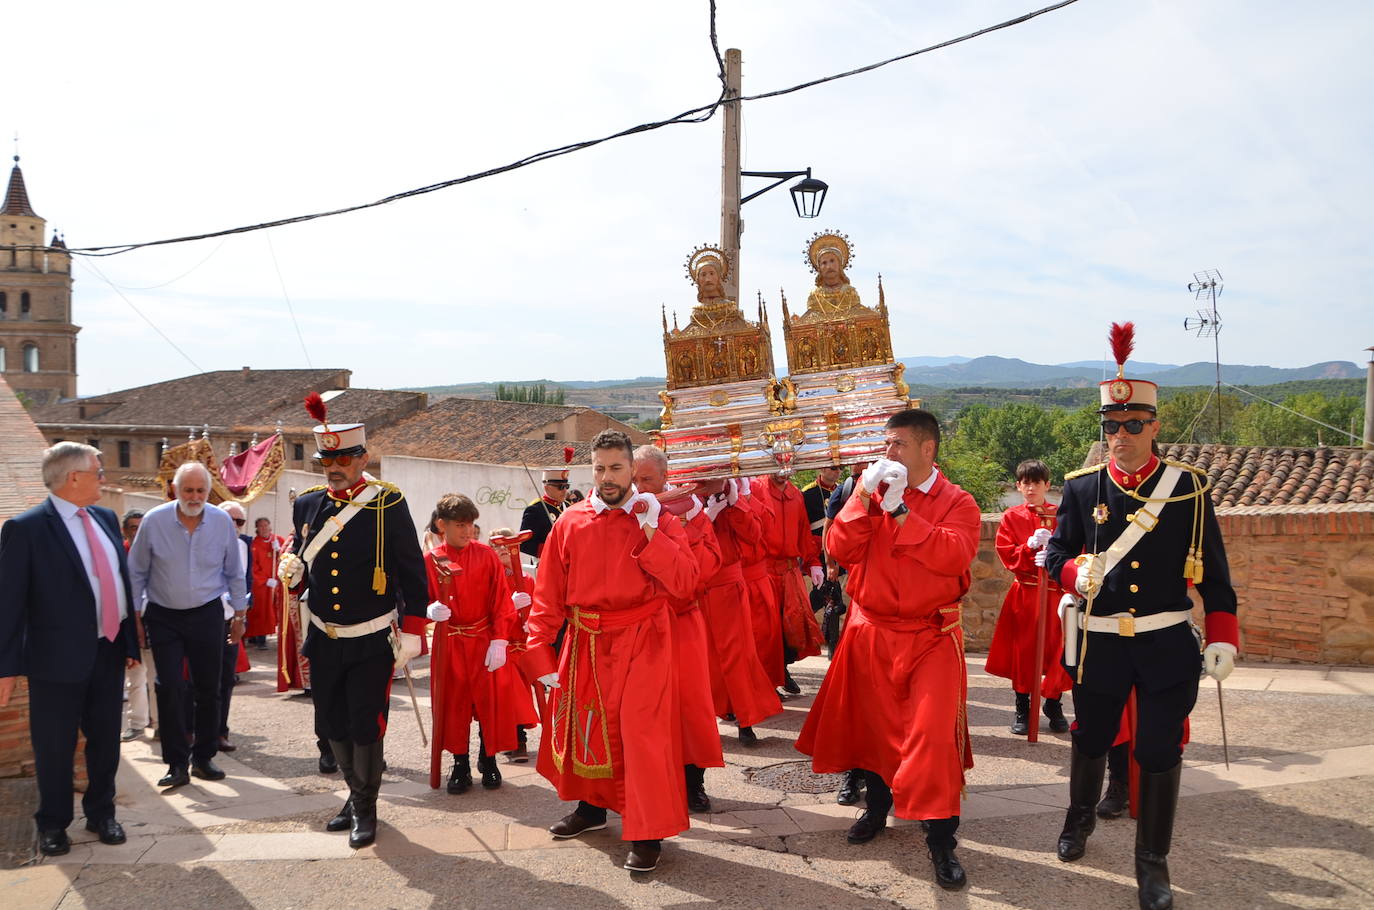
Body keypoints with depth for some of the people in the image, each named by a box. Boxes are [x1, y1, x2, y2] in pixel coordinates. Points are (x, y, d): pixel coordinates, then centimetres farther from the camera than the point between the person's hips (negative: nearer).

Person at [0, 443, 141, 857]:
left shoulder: (105, 518, 9)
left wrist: (130, 641, 11)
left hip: (109, 652, 6)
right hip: (60, 657, -6)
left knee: (106, 741, 15)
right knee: (54, 747, 7)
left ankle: (101, 814, 30)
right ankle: (53, 824, 24)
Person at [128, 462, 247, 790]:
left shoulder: (222, 521, -4)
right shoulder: (154, 521, -9)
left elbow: (234, 572, 7)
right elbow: (137, 572, 2)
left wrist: (239, 612, 9)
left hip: (207, 615, 1)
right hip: (164, 617, -1)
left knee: (208, 689, 6)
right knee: (169, 689, -6)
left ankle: (203, 758, 19)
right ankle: (177, 764, 3)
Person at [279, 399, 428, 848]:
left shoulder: (389, 504, -10)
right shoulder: (307, 504, 4)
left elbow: (413, 574, -7)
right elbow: (302, 568, 16)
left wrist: (412, 633, -9)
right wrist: (291, 575, -8)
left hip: (372, 642, -5)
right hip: (323, 641, 5)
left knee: (366, 726, 0)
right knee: (334, 725, 14)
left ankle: (365, 808, 20)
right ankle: (358, 796, 35)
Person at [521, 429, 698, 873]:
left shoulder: (654, 519, -2)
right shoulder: (570, 523, 2)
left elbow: (684, 584, -13)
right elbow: (548, 594, 4)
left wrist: (650, 533, -18)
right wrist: (539, 652, 0)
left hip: (641, 643, -3)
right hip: (585, 643, 3)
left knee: (642, 731, -7)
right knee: (583, 725, 15)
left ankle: (647, 834, 6)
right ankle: (592, 806, 38)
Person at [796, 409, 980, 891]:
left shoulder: (958, 503, -4)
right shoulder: (870, 490, 4)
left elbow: (954, 556, -23)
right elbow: (840, 549, -7)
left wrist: (900, 510, -22)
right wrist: (864, 497, -18)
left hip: (930, 638, -3)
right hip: (871, 631, 3)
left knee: (933, 734, -9)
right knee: (872, 721, 15)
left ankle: (941, 839, 3)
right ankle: (878, 803, 39)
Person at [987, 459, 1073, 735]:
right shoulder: (1011, 517, 3)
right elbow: (1007, 555, -4)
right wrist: (1031, 546, -18)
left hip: (1056, 592, 0)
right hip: (1024, 594, 0)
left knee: (1056, 649, 4)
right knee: (1022, 650, 3)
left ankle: (1054, 706, 23)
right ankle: (1022, 710, 15)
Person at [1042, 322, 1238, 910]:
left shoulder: (1188, 487, -2)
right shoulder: (1081, 488, -1)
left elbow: (1213, 572, 2)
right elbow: (1056, 554, 4)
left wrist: (1223, 638, -2)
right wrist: (1077, 572, -19)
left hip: (1167, 644, -1)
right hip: (1099, 644, 1)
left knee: (1160, 752, 3)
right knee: (1091, 739, 17)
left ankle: (1153, 861, 22)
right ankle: (1081, 815, 45)